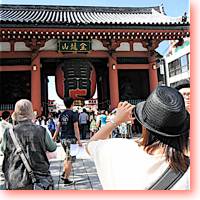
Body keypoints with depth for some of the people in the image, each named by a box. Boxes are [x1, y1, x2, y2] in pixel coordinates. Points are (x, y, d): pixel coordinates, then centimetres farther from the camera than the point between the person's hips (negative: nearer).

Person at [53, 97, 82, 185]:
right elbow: (76, 128, -13)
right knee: (69, 159, 1)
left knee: (67, 157, 24)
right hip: (71, 139, -6)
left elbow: (58, 127, 10)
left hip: (63, 139, 7)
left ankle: (64, 174, 20)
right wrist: (78, 140, -10)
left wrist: (54, 137, 19)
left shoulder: (61, 114, 8)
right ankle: (66, 179, 5)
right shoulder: (74, 114, -9)